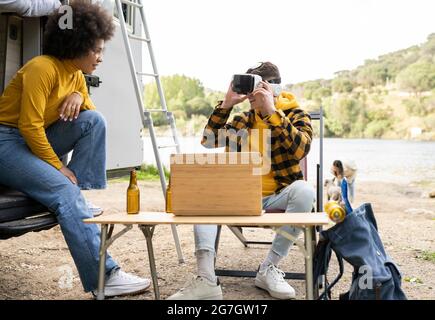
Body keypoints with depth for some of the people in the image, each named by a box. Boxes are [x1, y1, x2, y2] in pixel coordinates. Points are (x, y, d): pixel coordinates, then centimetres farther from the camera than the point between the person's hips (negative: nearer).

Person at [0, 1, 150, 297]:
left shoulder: (76, 75, 7)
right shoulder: (42, 68, -19)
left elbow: (89, 116, 10)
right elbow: (29, 126, -23)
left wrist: (80, 97, -11)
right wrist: (58, 166, -18)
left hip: (35, 141, 8)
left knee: (95, 121, -11)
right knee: (63, 189, -28)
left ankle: (80, 201, -10)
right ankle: (104, 276, -31)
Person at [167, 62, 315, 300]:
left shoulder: (296, 115, 1)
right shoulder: (243, 119, 11)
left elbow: (300, 149, -20)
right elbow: (209, 141, 0)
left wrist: (271, 112, -25)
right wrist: (226, 105, -8)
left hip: (278, 197, -3)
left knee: (304, 191, -35)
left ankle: (269, 269, -23)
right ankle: (206, 279, -36)